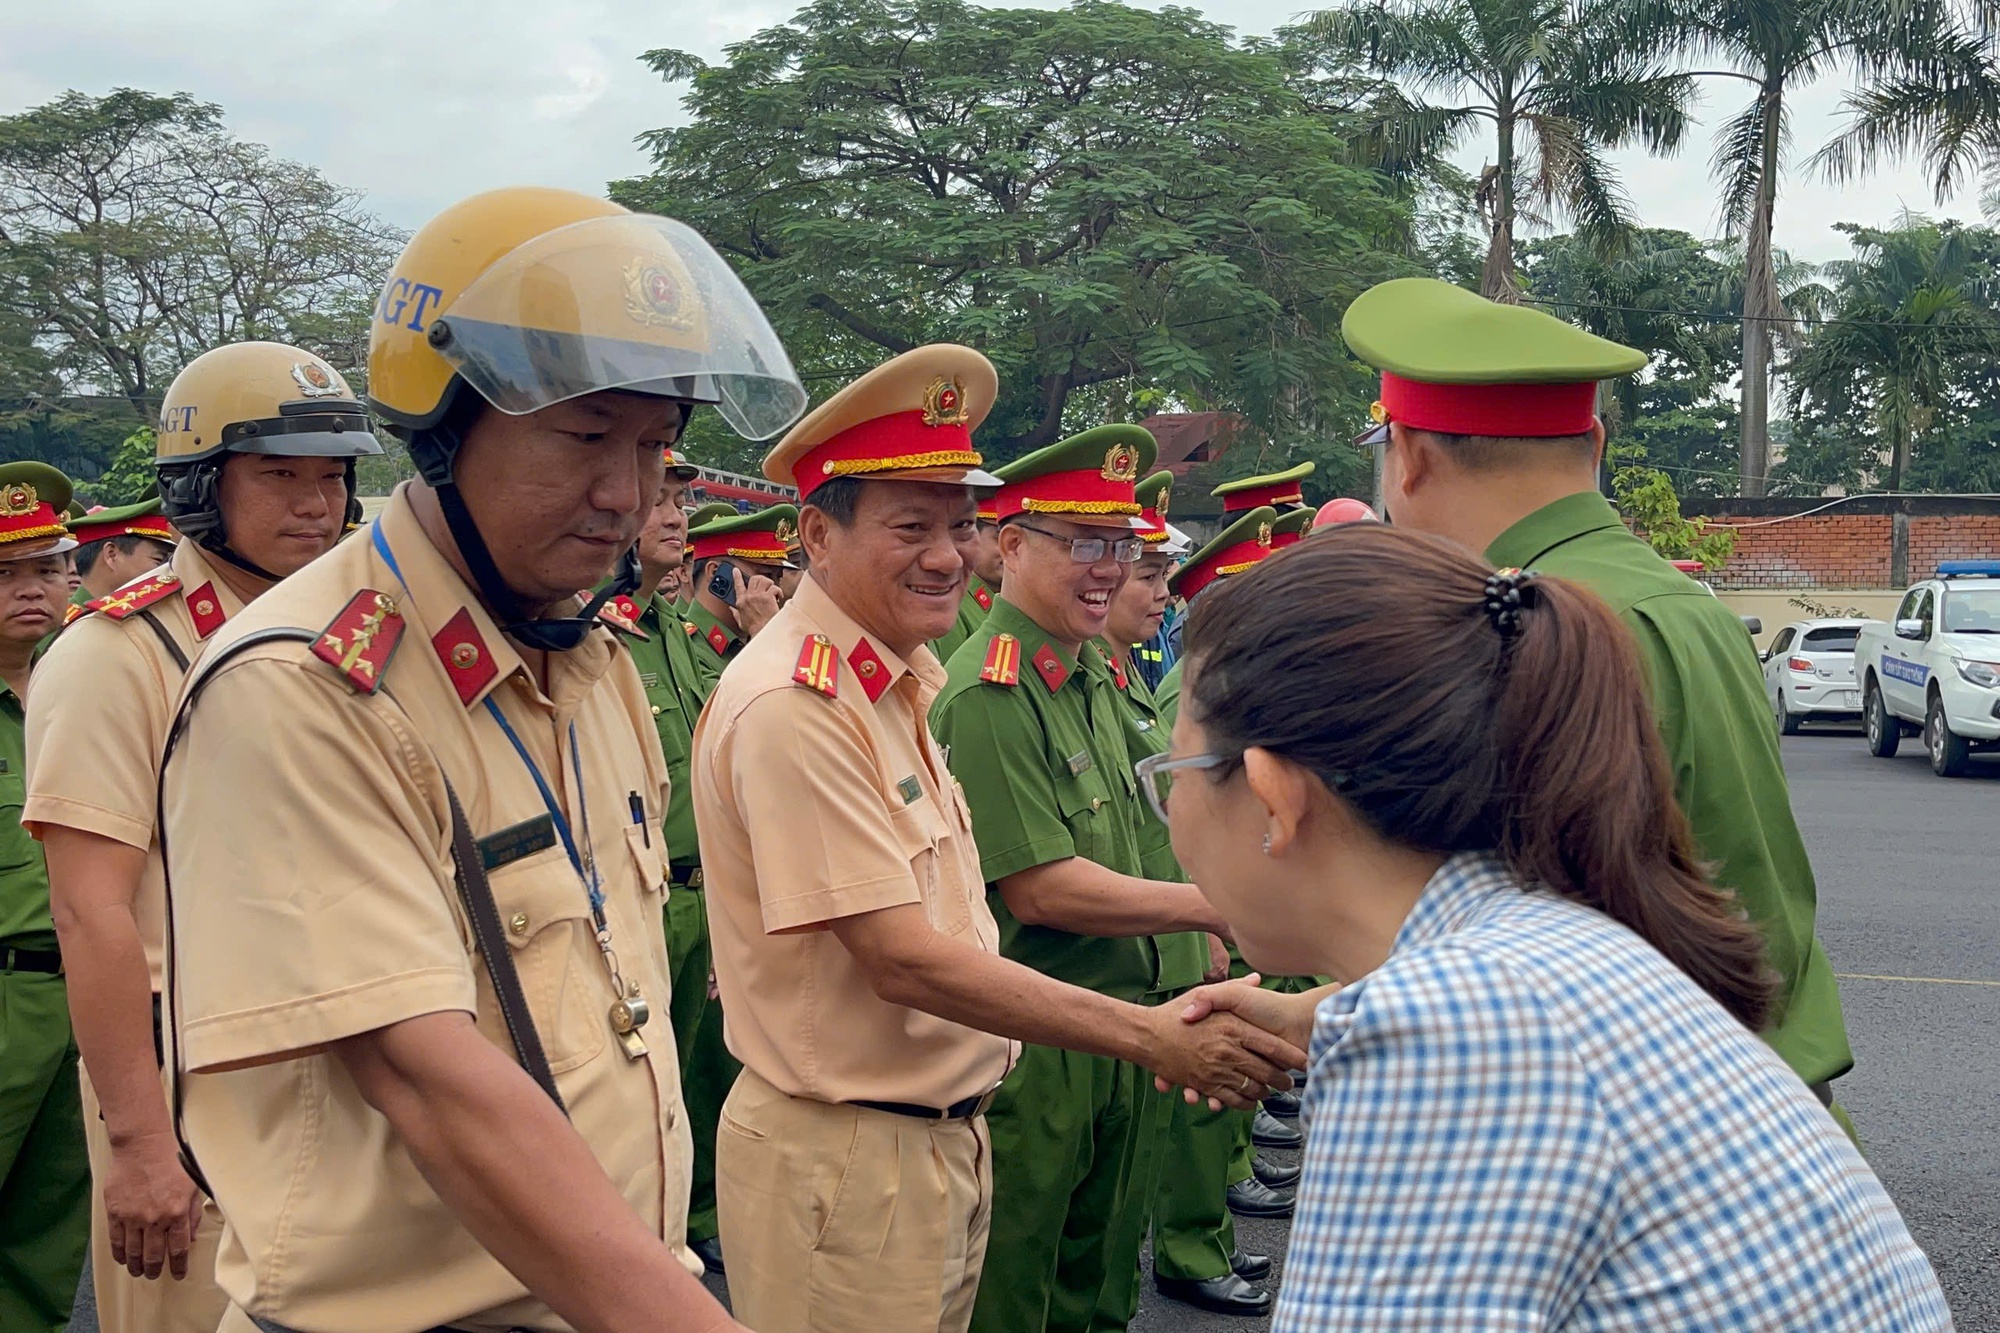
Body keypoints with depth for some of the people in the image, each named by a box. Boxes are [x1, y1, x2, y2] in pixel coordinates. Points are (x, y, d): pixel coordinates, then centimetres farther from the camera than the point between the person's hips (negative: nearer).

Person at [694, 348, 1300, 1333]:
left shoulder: (904, 684, 8)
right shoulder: (794, 705, -22)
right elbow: (902, 960, -23)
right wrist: (1149, 1036, -21)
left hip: (945, 1134, 9)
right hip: (843, 1160, -8)